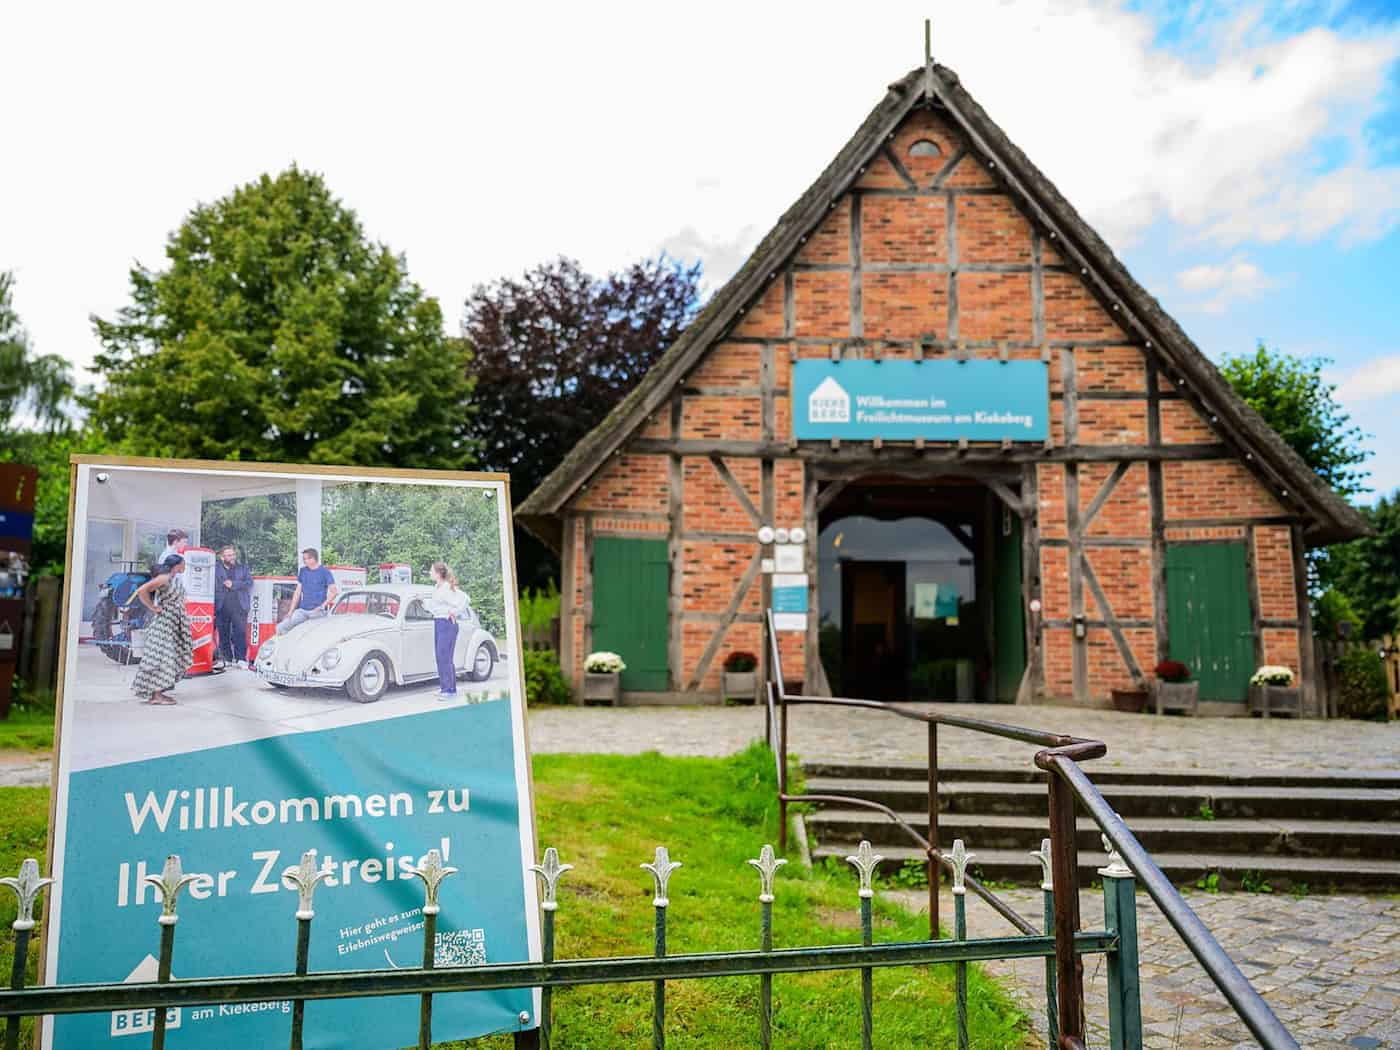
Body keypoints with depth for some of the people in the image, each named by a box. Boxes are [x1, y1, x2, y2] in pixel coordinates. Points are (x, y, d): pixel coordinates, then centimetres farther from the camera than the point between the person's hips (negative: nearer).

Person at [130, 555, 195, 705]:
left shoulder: (176, 579, 13)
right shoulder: (163, 578, -14)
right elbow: (141, 591, -23)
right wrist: (153, 608, -17)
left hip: (174, 624, 9)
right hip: (163, 623, -9)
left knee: (170, 657, 10)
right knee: (160, 656, -8)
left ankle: (157, 692, 16)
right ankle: (155, 694, -6)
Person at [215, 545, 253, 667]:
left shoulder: (243, 568, 14)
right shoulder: (216, 569, 8)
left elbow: (249, 582, 1)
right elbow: (213, 586, 2)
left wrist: (233, 584, -8)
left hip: (239, 606, 0)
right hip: (222, 606, 0)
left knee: (240, 632, -8)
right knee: (223, 633, 4)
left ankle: (241, 658, -10)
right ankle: (226, 659, 13)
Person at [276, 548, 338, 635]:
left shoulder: (324, 572, -2)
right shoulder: (302, 571, 14)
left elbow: (334, 591, -7)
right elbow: (298, 592, 15)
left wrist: (322, 606, -15)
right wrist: (291, 611, 9)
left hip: (318, 611, -5)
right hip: (302, 610, 5)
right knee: (281, 628, -11)